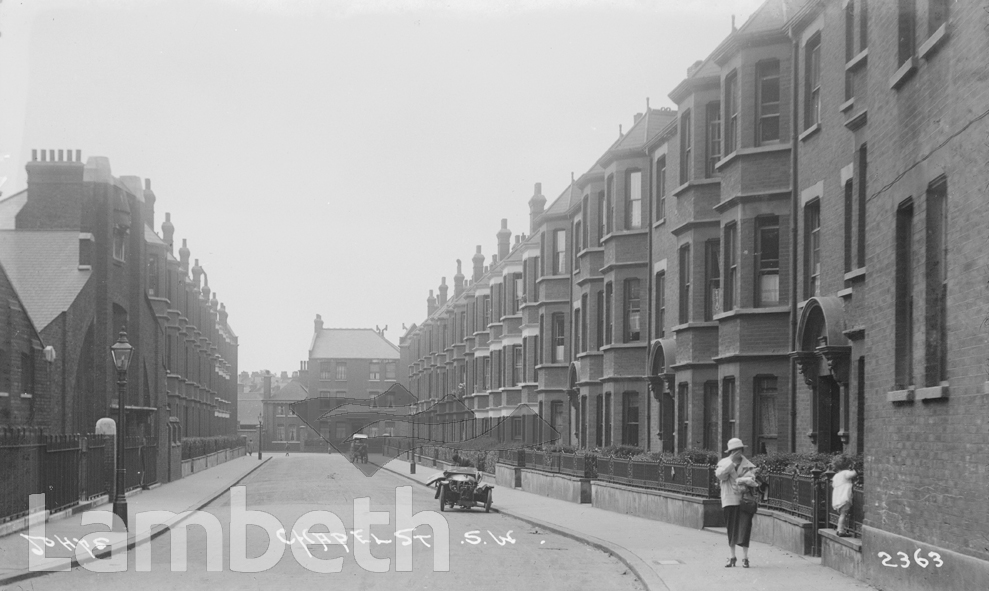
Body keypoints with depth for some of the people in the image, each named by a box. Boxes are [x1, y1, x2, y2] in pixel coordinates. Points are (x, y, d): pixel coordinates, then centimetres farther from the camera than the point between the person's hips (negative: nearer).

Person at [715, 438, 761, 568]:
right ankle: (732, 557, 16)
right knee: (731, 529, 7)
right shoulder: (724, 462, 6)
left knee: (744, 528, -7)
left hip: (745, 500, -1)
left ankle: (745, 558, -2)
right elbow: (719, 475, -13)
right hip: (729, 500, 1)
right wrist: (732, 462, -16)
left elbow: (751, 480, -7)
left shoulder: (748, 465, 4)